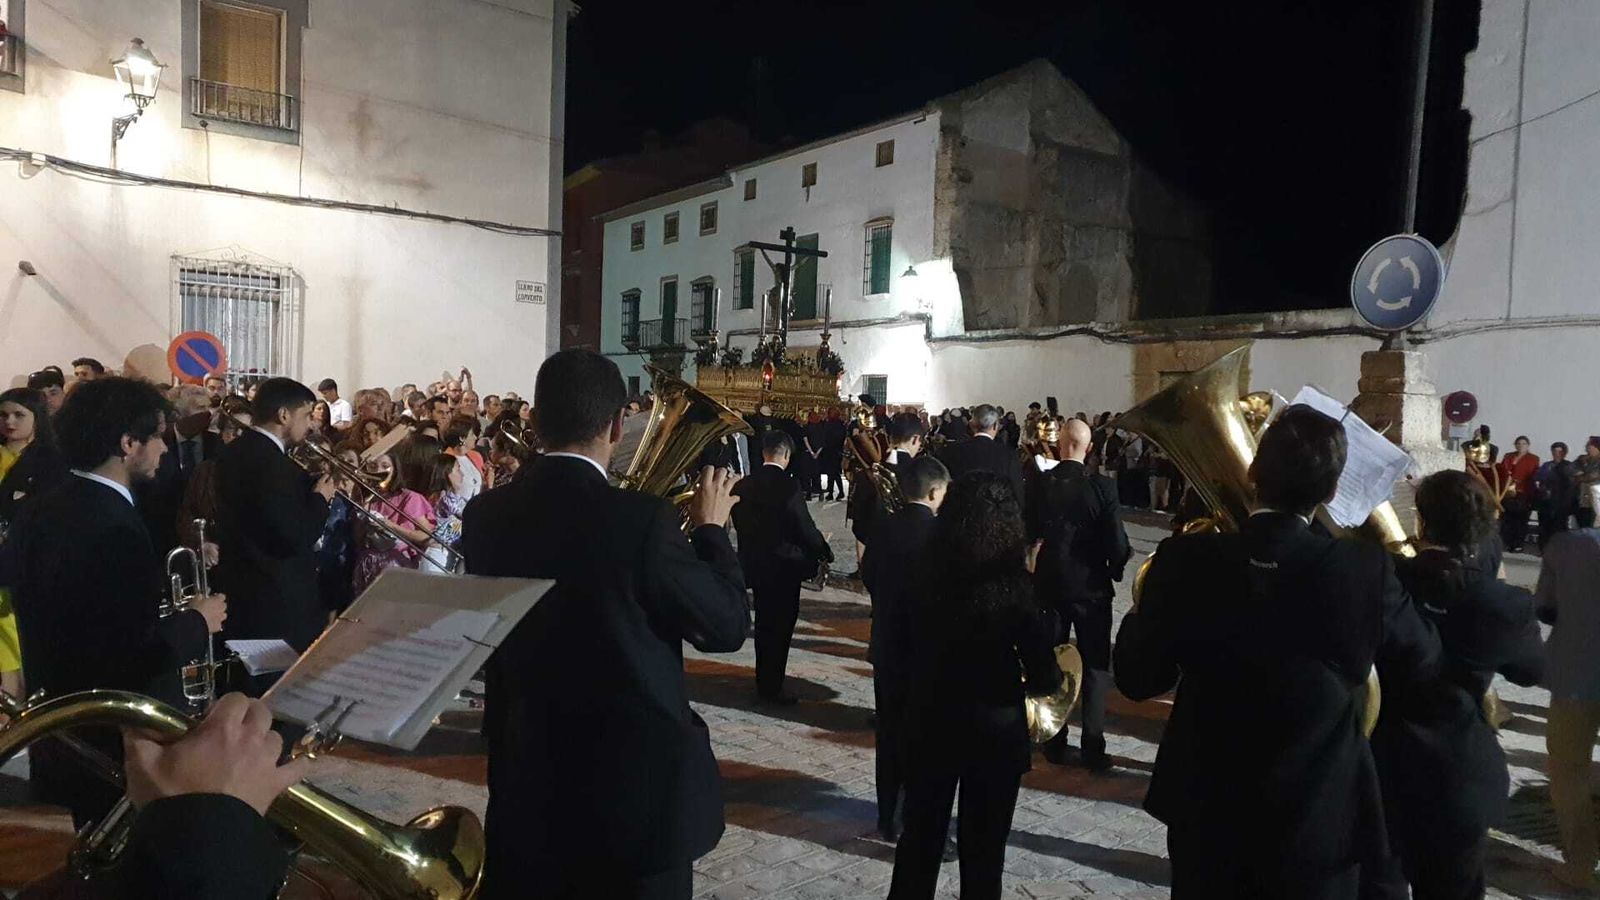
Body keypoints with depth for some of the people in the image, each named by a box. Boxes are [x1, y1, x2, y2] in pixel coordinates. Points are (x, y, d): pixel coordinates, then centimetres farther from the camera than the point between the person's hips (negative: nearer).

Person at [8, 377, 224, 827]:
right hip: (122, 744, -9)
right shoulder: (115, 529, -27)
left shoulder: (41, 510, 3)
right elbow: (139, 655, -28)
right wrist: (198, 622, -12)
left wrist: (161, 582, 9)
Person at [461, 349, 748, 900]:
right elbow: (728, 626, -11)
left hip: (523, 785, 5)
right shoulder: (643, 519, -20)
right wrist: (711, 528, 3)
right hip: (636, 786, -4)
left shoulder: (484, 515, -5)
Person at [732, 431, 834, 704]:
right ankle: (772, 687, 12)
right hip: (784, 566, -6)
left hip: (754, 565, 7)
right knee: (780, 627, 5)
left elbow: (739, 524, 9)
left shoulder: (743, 485, 0)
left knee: (765, 625, 19)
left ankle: (764, 682, 31)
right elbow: (805, 528, -17)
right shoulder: (788, 486, -20)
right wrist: (824, 551, -1)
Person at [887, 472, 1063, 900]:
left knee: (920, 836, 19)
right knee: (982, 847, 15)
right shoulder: (1014, 585, -19)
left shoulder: (921, 571, -10)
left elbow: (898, 645, 2)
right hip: (993, 730, -3)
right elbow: (1043, 678, -15)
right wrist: (1054, 676, 6)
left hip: (928, 721, 3)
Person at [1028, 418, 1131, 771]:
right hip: (1092, 586, -2)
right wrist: (1116, 568, 5)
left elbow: (1028, 533, -4)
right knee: (1095, 666, 10)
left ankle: (1054, 742, 20)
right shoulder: (1103, 486, -15)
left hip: (1049, 584, 2)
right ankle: (1092, 747, 11)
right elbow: (1117, 543, -15)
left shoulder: (1039, 483, -9)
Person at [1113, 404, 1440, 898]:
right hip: (1318, 819, -1)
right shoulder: (1365, 569, -18)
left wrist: (1148, 606, 9)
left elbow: (1135, 679, -7)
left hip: (1206, 813, 1)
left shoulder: (1186, 559, -17)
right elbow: (1422, 662, 1)